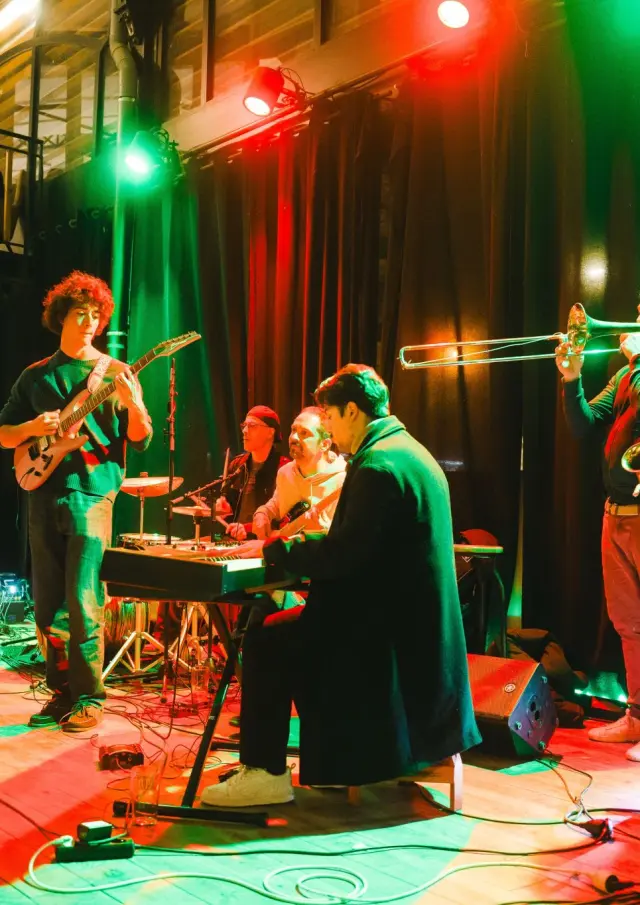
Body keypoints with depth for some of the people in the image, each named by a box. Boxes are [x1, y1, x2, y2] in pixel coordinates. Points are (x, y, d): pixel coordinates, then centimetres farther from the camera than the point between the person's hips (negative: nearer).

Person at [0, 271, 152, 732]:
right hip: (44, 494, 4)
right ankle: (62, 690, 21)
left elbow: (141, 439, -1)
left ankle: (89, 698, 2)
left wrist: (131, 400, -20)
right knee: (47, 603, 8)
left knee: (83, 602, -9)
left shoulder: (114, 373, 4)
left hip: (91, 492, -4)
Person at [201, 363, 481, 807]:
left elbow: (344, 556, -25)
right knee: (286, 634, 22)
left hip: (385, 634, -10)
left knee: (263, 644, -5)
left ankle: (264, 773, 1)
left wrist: (274, 549, -13)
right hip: (417, 629, 10)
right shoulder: (412, 452, 13)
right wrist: (300, 544, 12)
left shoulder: (378, 464, -20)